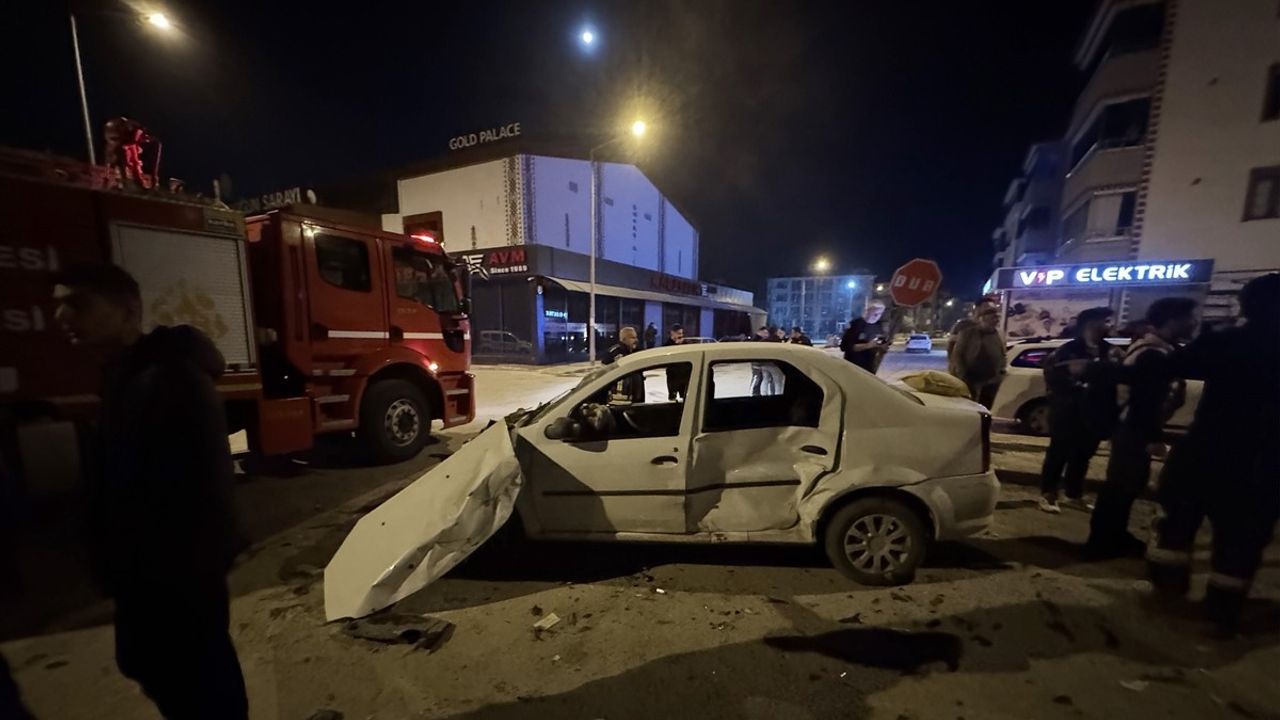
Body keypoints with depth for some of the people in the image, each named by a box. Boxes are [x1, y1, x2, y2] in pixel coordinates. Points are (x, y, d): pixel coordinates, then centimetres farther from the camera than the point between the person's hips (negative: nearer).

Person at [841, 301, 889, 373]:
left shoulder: (879, 326, 5)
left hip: (869, 369, 5)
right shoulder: (856, 324, -12)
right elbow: (844, 346, -18)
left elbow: (880, 350, 13)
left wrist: (884, 348, -10)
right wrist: (867, 345, -24)